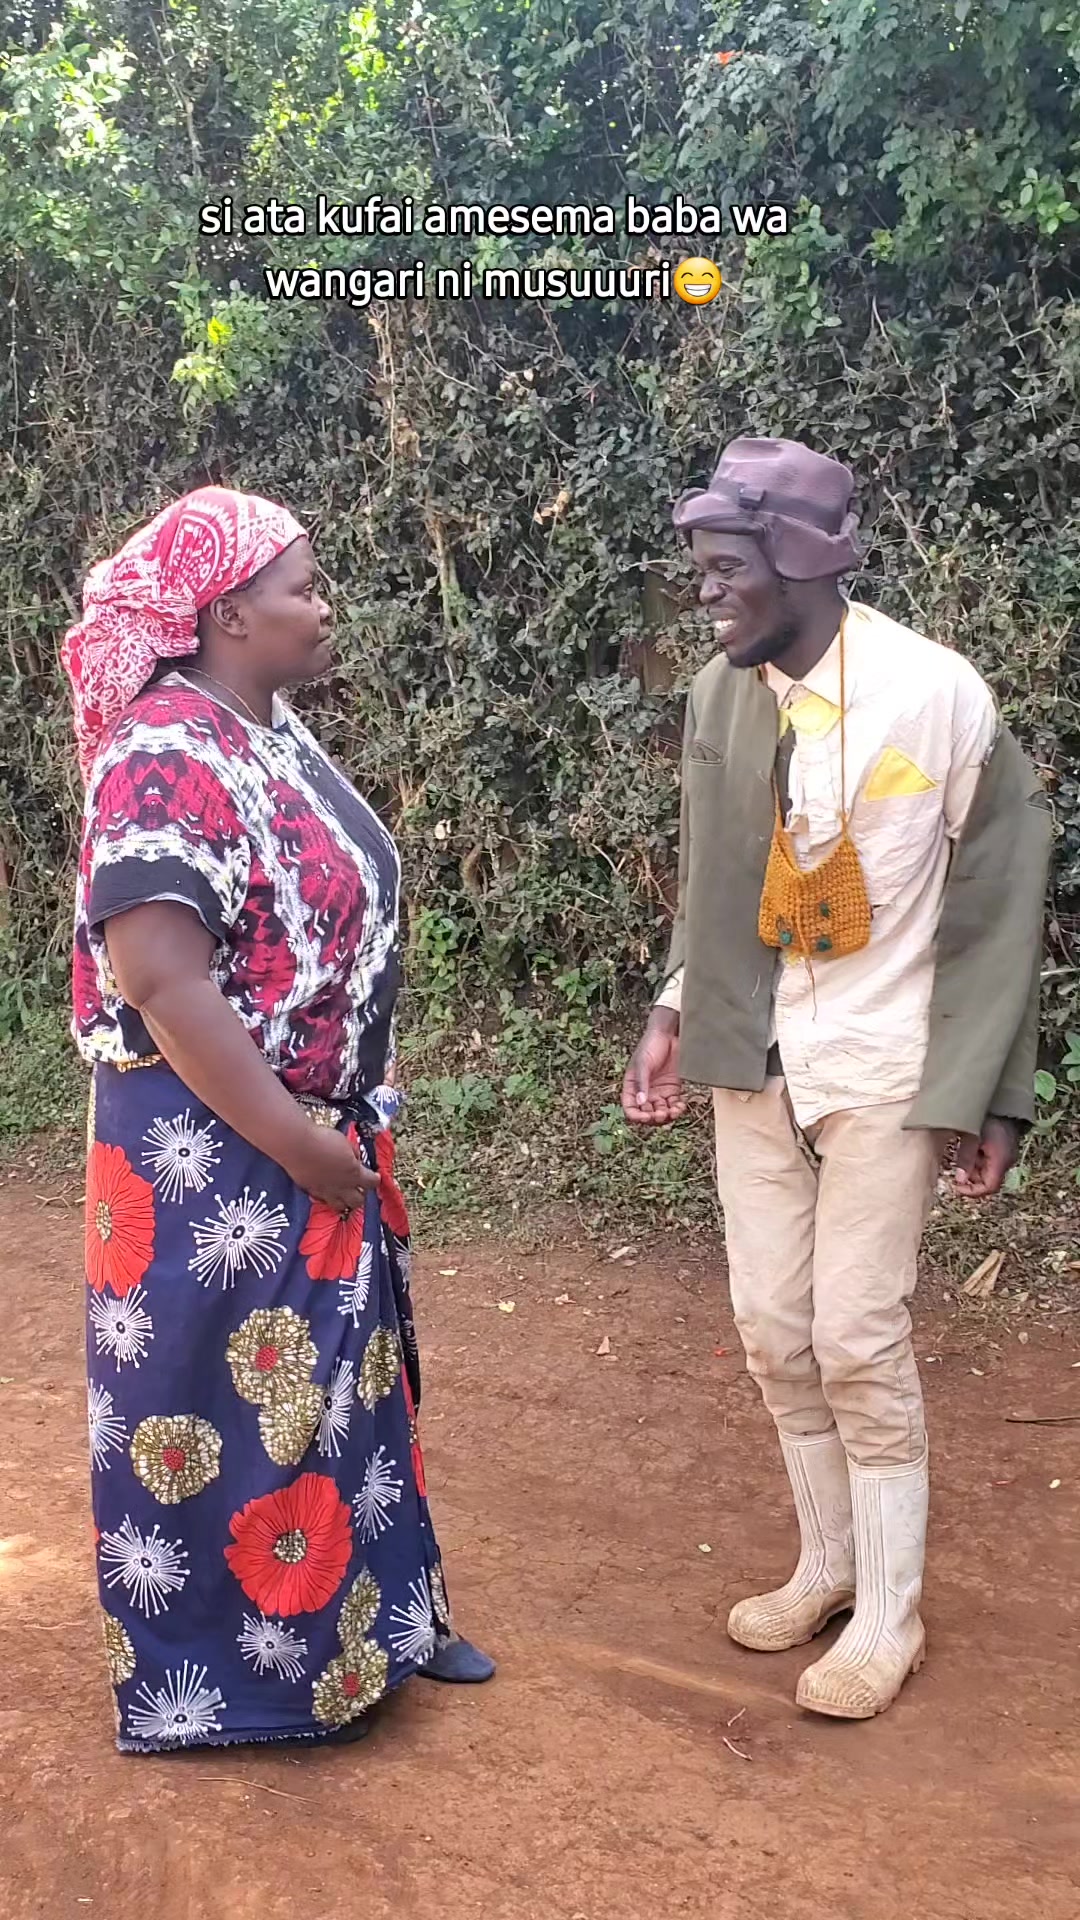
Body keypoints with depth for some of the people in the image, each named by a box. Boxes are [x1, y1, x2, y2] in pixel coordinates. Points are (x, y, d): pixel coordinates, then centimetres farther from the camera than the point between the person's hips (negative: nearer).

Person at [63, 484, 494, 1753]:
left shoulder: (272, 733, 7)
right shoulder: (167, 759, -22)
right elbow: (162, 983, -28)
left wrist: (343, 1131, 13)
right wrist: (301, 1148, -21)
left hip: (316, 1134, 9)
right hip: (215, 1153, -9)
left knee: (338, 1381, 19)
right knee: (235, 1402, 6)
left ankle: (368, 1619, 37)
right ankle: (244, 1674, 25)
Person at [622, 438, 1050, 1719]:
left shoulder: (935, 695, -15)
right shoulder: (720, 694, 0)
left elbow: (999, 899, -8)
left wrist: (986, 1089, -8)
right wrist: (676, 1015, 2)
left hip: (885, 1071, -5)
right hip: (755, 1067, 5)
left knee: (858, 1340, -1)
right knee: (774, 1330, 10)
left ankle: (888, 1614, 17)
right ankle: (826, 1564, 31)